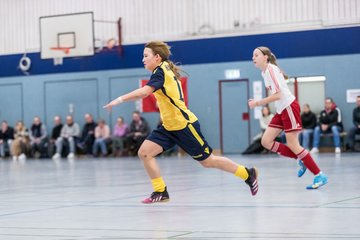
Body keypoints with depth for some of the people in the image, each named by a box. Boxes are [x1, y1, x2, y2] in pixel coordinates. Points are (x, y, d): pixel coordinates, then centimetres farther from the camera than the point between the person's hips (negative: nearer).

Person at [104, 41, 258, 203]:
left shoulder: (160, 71, -17)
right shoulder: (166, 71, 10)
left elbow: (144, 92, -33)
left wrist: (120, 99, -32)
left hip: (184, 125, -9)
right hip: (169, 127, 9)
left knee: (208, 161, 1)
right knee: (144, 152, -6)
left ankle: (248, 174, 19)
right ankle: (161, 192, -1)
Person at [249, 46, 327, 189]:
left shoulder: (271, 69, -15)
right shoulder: (264, 72, 13)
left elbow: (278, 95, -22)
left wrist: (257, 103, -18)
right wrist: (260, 103, 9)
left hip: (289, 106, -9)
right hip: (281, 110, 9)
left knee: (292, 145, -9)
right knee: (266, 142, 2)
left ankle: (320, 176, -2)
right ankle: (301, 159, 11)